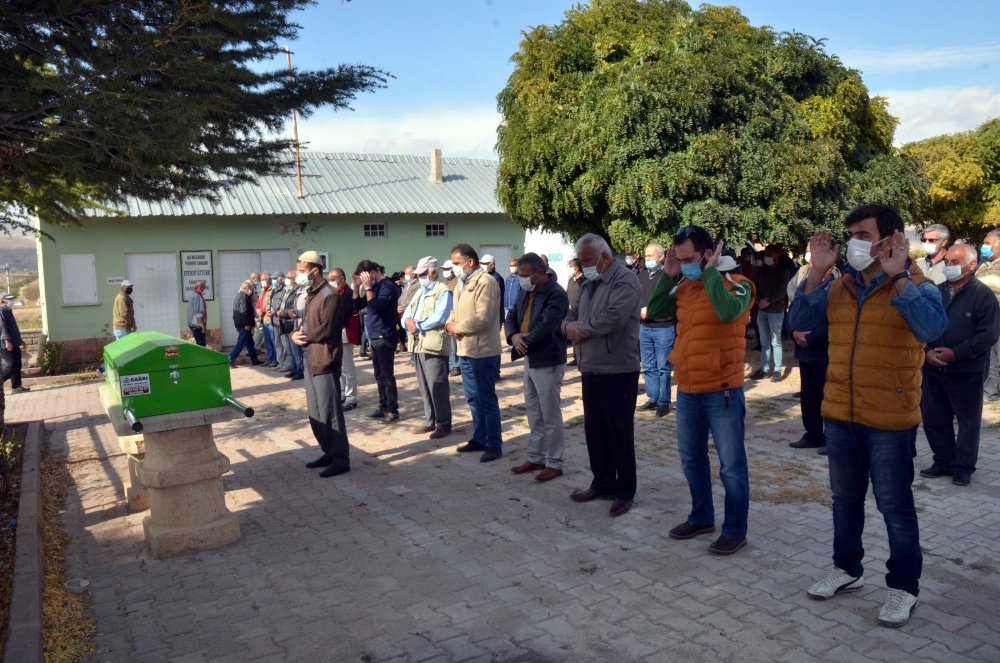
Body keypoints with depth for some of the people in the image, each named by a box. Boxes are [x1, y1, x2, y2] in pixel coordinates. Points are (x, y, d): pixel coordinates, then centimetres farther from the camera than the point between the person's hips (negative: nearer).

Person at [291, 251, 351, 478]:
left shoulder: (330, 295, -14)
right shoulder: (311, 295, 18)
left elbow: (325, 329, -21)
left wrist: (303, 338, -6)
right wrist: (295, 334, -3)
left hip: (324, 361, -10)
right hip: (310, 360, 10)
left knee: (329, 413, -6)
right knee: (315, 413, 15)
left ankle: (341, 459, 2)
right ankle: (329, 453, 25)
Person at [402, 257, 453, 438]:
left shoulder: (443, 292, -6)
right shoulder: (419, 293, 21)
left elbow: (438, 318, -19)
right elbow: (406, 314, 16)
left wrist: (417, 326, -11)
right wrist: (408, 321, -7)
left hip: (434, 346, -8)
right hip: (418, 345, 8)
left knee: (437, 387, -5)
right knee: (424, 387, 14)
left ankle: (443, 424, 1)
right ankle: (430, 420, 23)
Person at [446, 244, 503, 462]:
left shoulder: (486, 282, -15)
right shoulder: (463, 284, 16)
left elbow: (482, 318, -23)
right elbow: (455, 311, 20)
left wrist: (458, 327, -11)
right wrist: (450, 324, -3)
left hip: (482, 352, -9)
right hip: (465, 351, 9)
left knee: (487, 400, -1)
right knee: (473, 400, 17)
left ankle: (494, 445, 8)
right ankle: (479, 439, 29)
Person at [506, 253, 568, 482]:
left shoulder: (556, 294, -18)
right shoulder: (525, 292, 10)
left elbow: (545, 327, -26)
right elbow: (511, 317, 9)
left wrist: (520, 346, -18)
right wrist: (513, 336, -13)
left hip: (548, 362, -9)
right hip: (530, 360, 9)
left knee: (550, 416, 0)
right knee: (534, 413, 16)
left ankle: (554, 463, 11)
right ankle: (536, 457, 28)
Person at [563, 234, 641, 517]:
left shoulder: (625, 280, -12)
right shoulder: (589, 284, 16)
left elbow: (612, 318, -26)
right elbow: (570, 317, 18)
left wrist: (579, 328, -10)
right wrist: (570, 326, -8)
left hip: (618, 371, -8)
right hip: (590, 369, 8)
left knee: (620, 433, 2)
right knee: (594, 430, 15)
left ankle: (625, 491, 14)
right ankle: (602, 482, 29)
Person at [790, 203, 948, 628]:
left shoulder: (916, 285, -8)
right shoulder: (839, 286, 5)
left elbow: (933, 328, -26)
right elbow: (800, 321, -3)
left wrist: (898, 277, -28)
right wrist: (817, 273, -12)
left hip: (890, 420, -5)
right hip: (840, 415, 5)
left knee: (895, 506, 7)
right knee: (845, 498, 17)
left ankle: (903, 587, 23)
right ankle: (847, 569, 34)